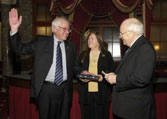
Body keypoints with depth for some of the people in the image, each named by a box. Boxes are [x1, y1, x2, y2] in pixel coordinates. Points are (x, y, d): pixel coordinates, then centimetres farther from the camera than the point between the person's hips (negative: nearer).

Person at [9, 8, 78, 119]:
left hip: (65, 89, 2)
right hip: (46, 89, -2)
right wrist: (14, 30, -14)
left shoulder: (72, 46, 8)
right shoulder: (41, 42, 0)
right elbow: (20, 49, -3)